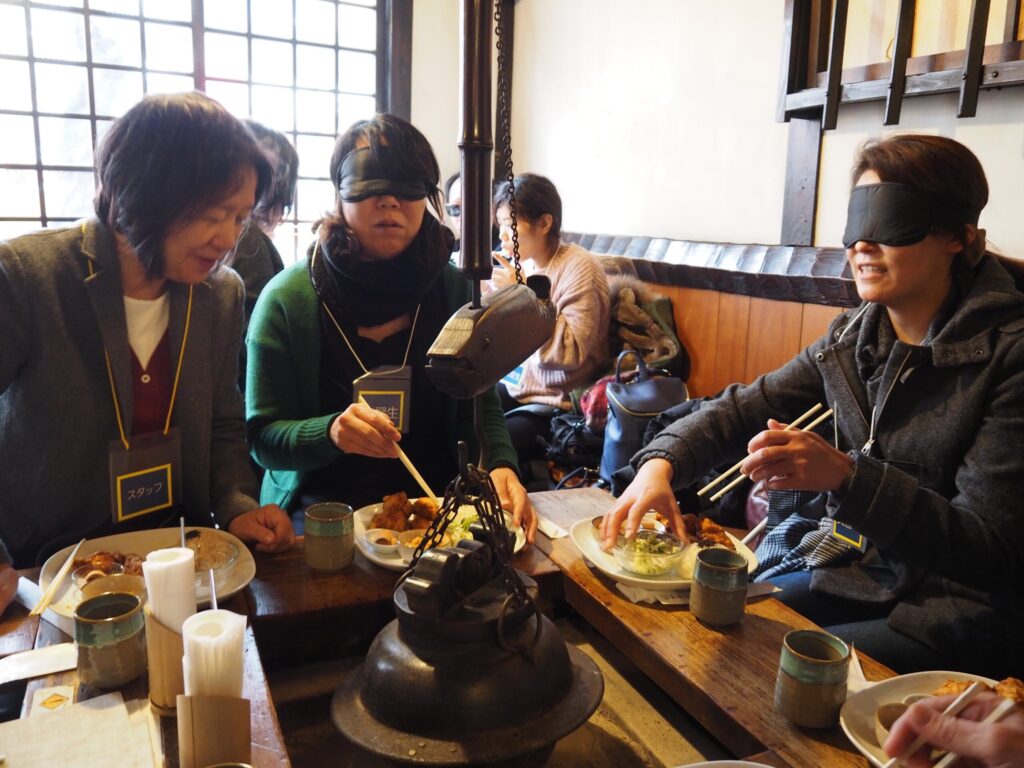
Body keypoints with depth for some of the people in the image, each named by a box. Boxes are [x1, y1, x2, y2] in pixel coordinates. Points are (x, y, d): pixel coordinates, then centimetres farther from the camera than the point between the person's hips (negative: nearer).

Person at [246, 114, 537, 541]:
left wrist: (499, 465, -18)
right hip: (322, 508, -2)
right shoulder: (288, 298, -7)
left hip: (434, 502, 3)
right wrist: (331, 432, -27)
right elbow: (263, 438, -6)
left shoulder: (454, 289, 1)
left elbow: (479, 405, 3)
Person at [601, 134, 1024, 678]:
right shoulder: (852, 337, 1)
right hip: (849, 576, 5)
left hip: (961, 609, -5)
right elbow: (743, 408, 0)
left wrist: (845, 475, -35)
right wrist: (660, 464, -20)